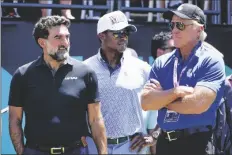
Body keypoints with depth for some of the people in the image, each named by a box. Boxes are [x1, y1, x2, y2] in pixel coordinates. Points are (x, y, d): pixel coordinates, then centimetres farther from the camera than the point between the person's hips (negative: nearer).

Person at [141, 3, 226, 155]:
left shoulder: (211, 60, -7)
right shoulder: (162, 62, 8)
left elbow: (198, 104, -20)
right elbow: (146, 103, -1)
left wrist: (161, 98, -6)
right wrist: (177, 91, -15)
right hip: (164, 141, 5)